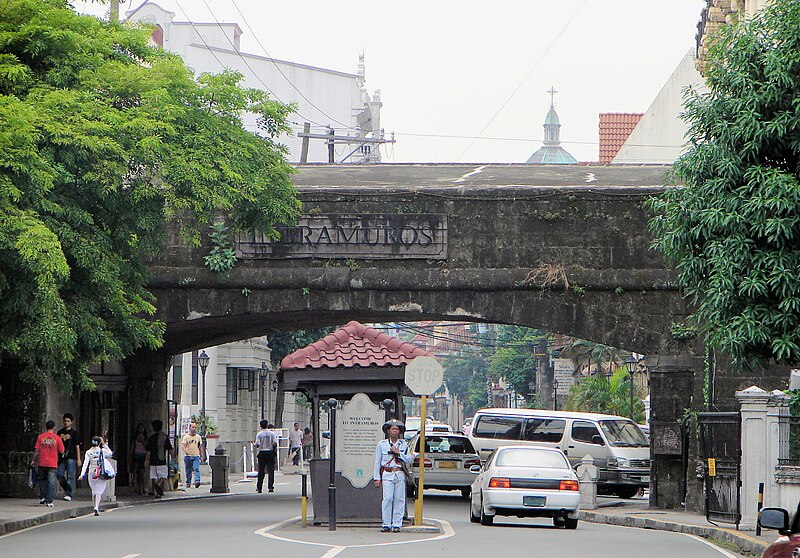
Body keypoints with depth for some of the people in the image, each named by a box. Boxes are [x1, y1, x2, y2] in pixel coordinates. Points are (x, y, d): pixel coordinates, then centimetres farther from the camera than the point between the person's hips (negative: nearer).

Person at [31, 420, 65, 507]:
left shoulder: (40, 436, -1)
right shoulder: (57, 438, -3)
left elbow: (36, 450, -1)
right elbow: (61, 451, 0)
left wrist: (33, 460, 10)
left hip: (42, 463, 1)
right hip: (52, 464, -1)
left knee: (42, 480, 20)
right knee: (51, 482, 0)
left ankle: (42, 497, 23)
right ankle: (49, 501, -5)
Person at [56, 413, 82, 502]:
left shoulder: (74, 433, 2)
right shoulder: (60, 432, 13)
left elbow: (77, 446, 0)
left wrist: (78, 459, -5)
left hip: (71, 457, -5)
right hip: (62, 457, 5)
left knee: (70, 476, -7)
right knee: (59, 475, 0)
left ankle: (69, 494, -6)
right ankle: (67, 489, 19)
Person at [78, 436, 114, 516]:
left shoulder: (88, 452, 0)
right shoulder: (102, 451, -3)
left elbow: (85, 464, -8)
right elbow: (110, 453, 18)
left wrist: (82, 474, -11)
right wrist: (104, 444, 14)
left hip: (91, 473, 2)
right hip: (101, 473, -2)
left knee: (94, 491, 17)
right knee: (99, 491, -4)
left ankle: (95, 507, 22)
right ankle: (96, 507, -23)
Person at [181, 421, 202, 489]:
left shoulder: (198, 437, 10)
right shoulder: (186, 437, 2)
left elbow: (200, 447, 17)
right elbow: (183, 445, -6)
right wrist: (185, 451, -26)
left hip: (196, 456, 1)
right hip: (188, 456, -1)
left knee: (196, 469, -17)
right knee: (188, 471, 6)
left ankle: (197, 481, -27)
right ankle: (188, 482, 19)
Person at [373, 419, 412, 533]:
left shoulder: (404, 444, 13)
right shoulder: (382, 444, 8)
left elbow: (409, 460, 8)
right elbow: (377, 462, 9)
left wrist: (398, 452, -5)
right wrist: (377, 478, 4)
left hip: (400, 475, 2)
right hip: (387, 474, -2)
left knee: (399, 499, -2)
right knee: (388, 498, -12)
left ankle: (397, 524, 3)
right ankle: (386, 524, -7)